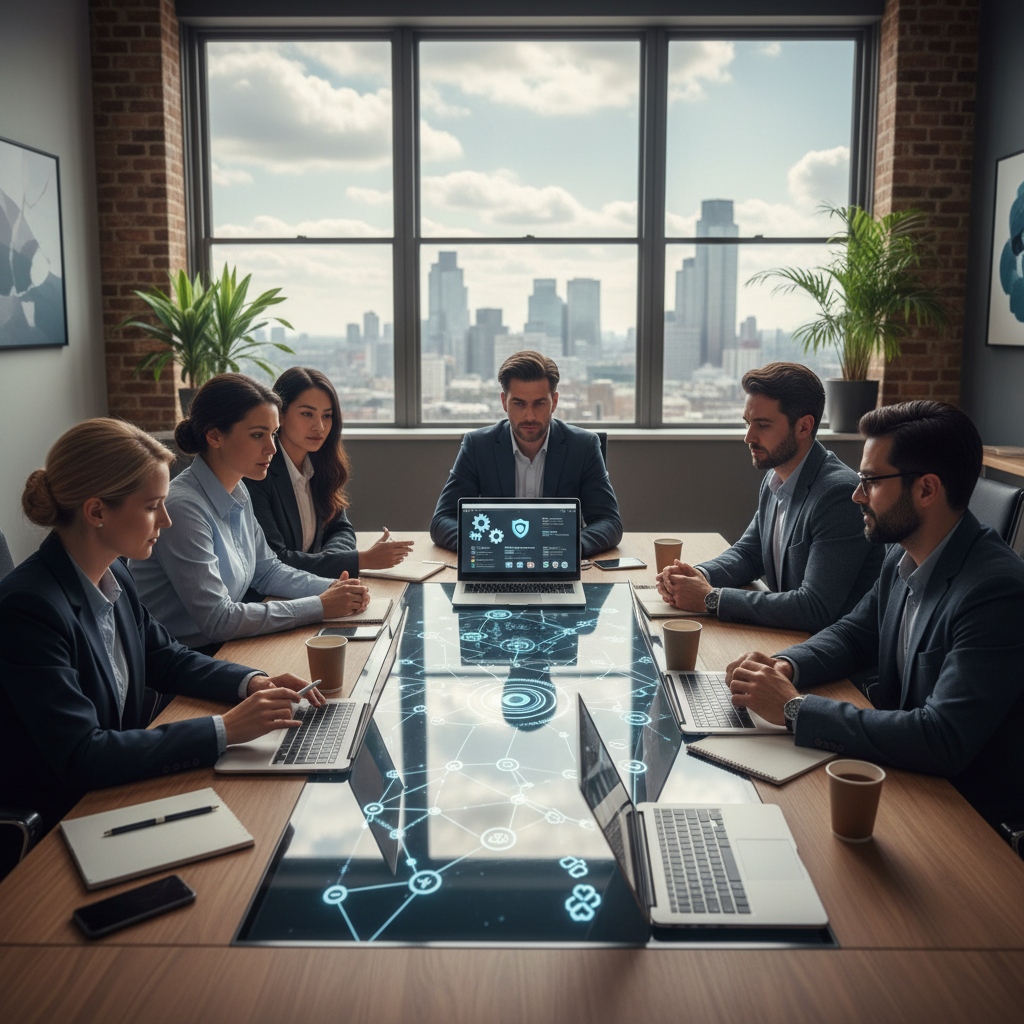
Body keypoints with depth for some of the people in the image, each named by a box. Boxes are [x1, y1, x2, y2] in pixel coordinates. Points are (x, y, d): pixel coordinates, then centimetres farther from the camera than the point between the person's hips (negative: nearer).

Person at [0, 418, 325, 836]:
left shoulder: (114, 578, 0)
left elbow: (166, 657, 15)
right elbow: (81, 757, -28)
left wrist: (254, 683, -3)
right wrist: (226, 729, -28)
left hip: (117, 783, 7)